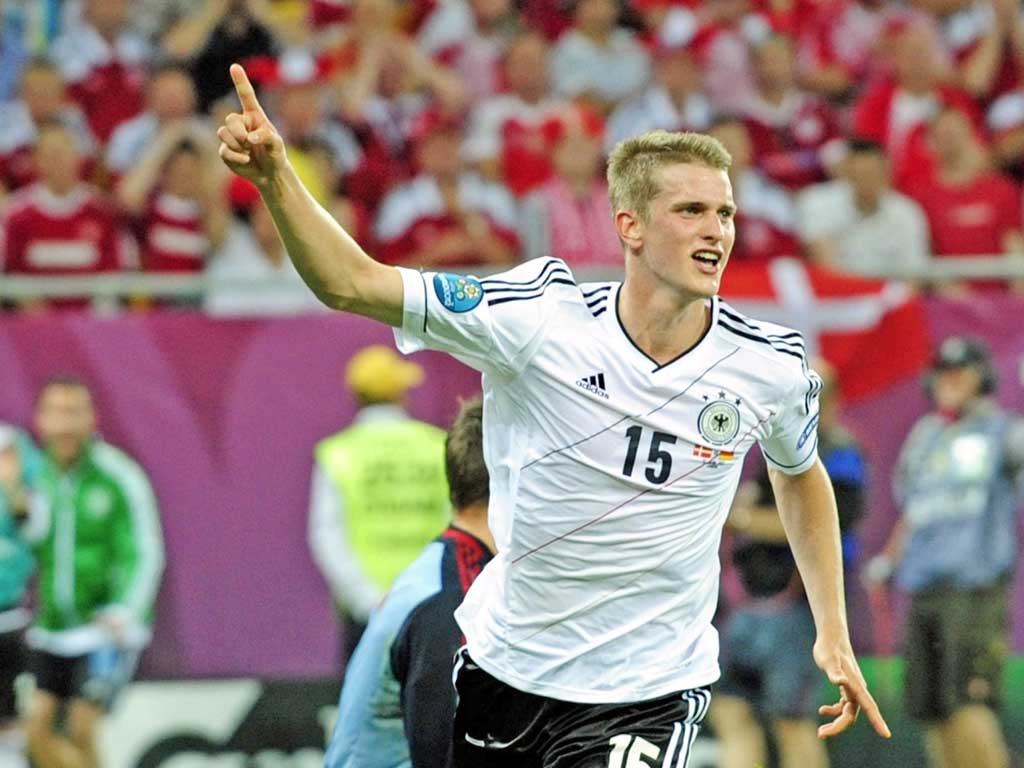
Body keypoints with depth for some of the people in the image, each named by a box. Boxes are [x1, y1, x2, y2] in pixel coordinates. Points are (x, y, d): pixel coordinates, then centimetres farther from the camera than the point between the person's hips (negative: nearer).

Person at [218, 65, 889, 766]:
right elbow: (351, 283, -14)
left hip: (649, 699, -1)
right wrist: (273, 174, -30)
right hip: (505, 673, 1)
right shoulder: (542, 316, -14)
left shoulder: (770, 367, -7)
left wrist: (833, 634, 14)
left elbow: (800, 472, 16)